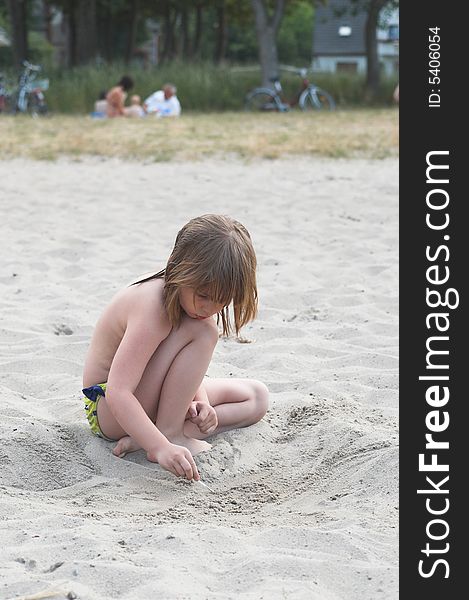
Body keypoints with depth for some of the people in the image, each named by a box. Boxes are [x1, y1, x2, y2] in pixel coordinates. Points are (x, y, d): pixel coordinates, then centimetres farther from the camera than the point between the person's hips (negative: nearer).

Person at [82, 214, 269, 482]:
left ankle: (173, 432, -14)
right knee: (202, 332, -28)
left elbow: (188, 366, 6)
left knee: (257, 397, 4)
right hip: (108, 409, -10)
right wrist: (162, 447, -49)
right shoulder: (152, 308, -32)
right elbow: (118, 393, -39)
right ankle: (168, 435, -22)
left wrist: (200, 402, -15)